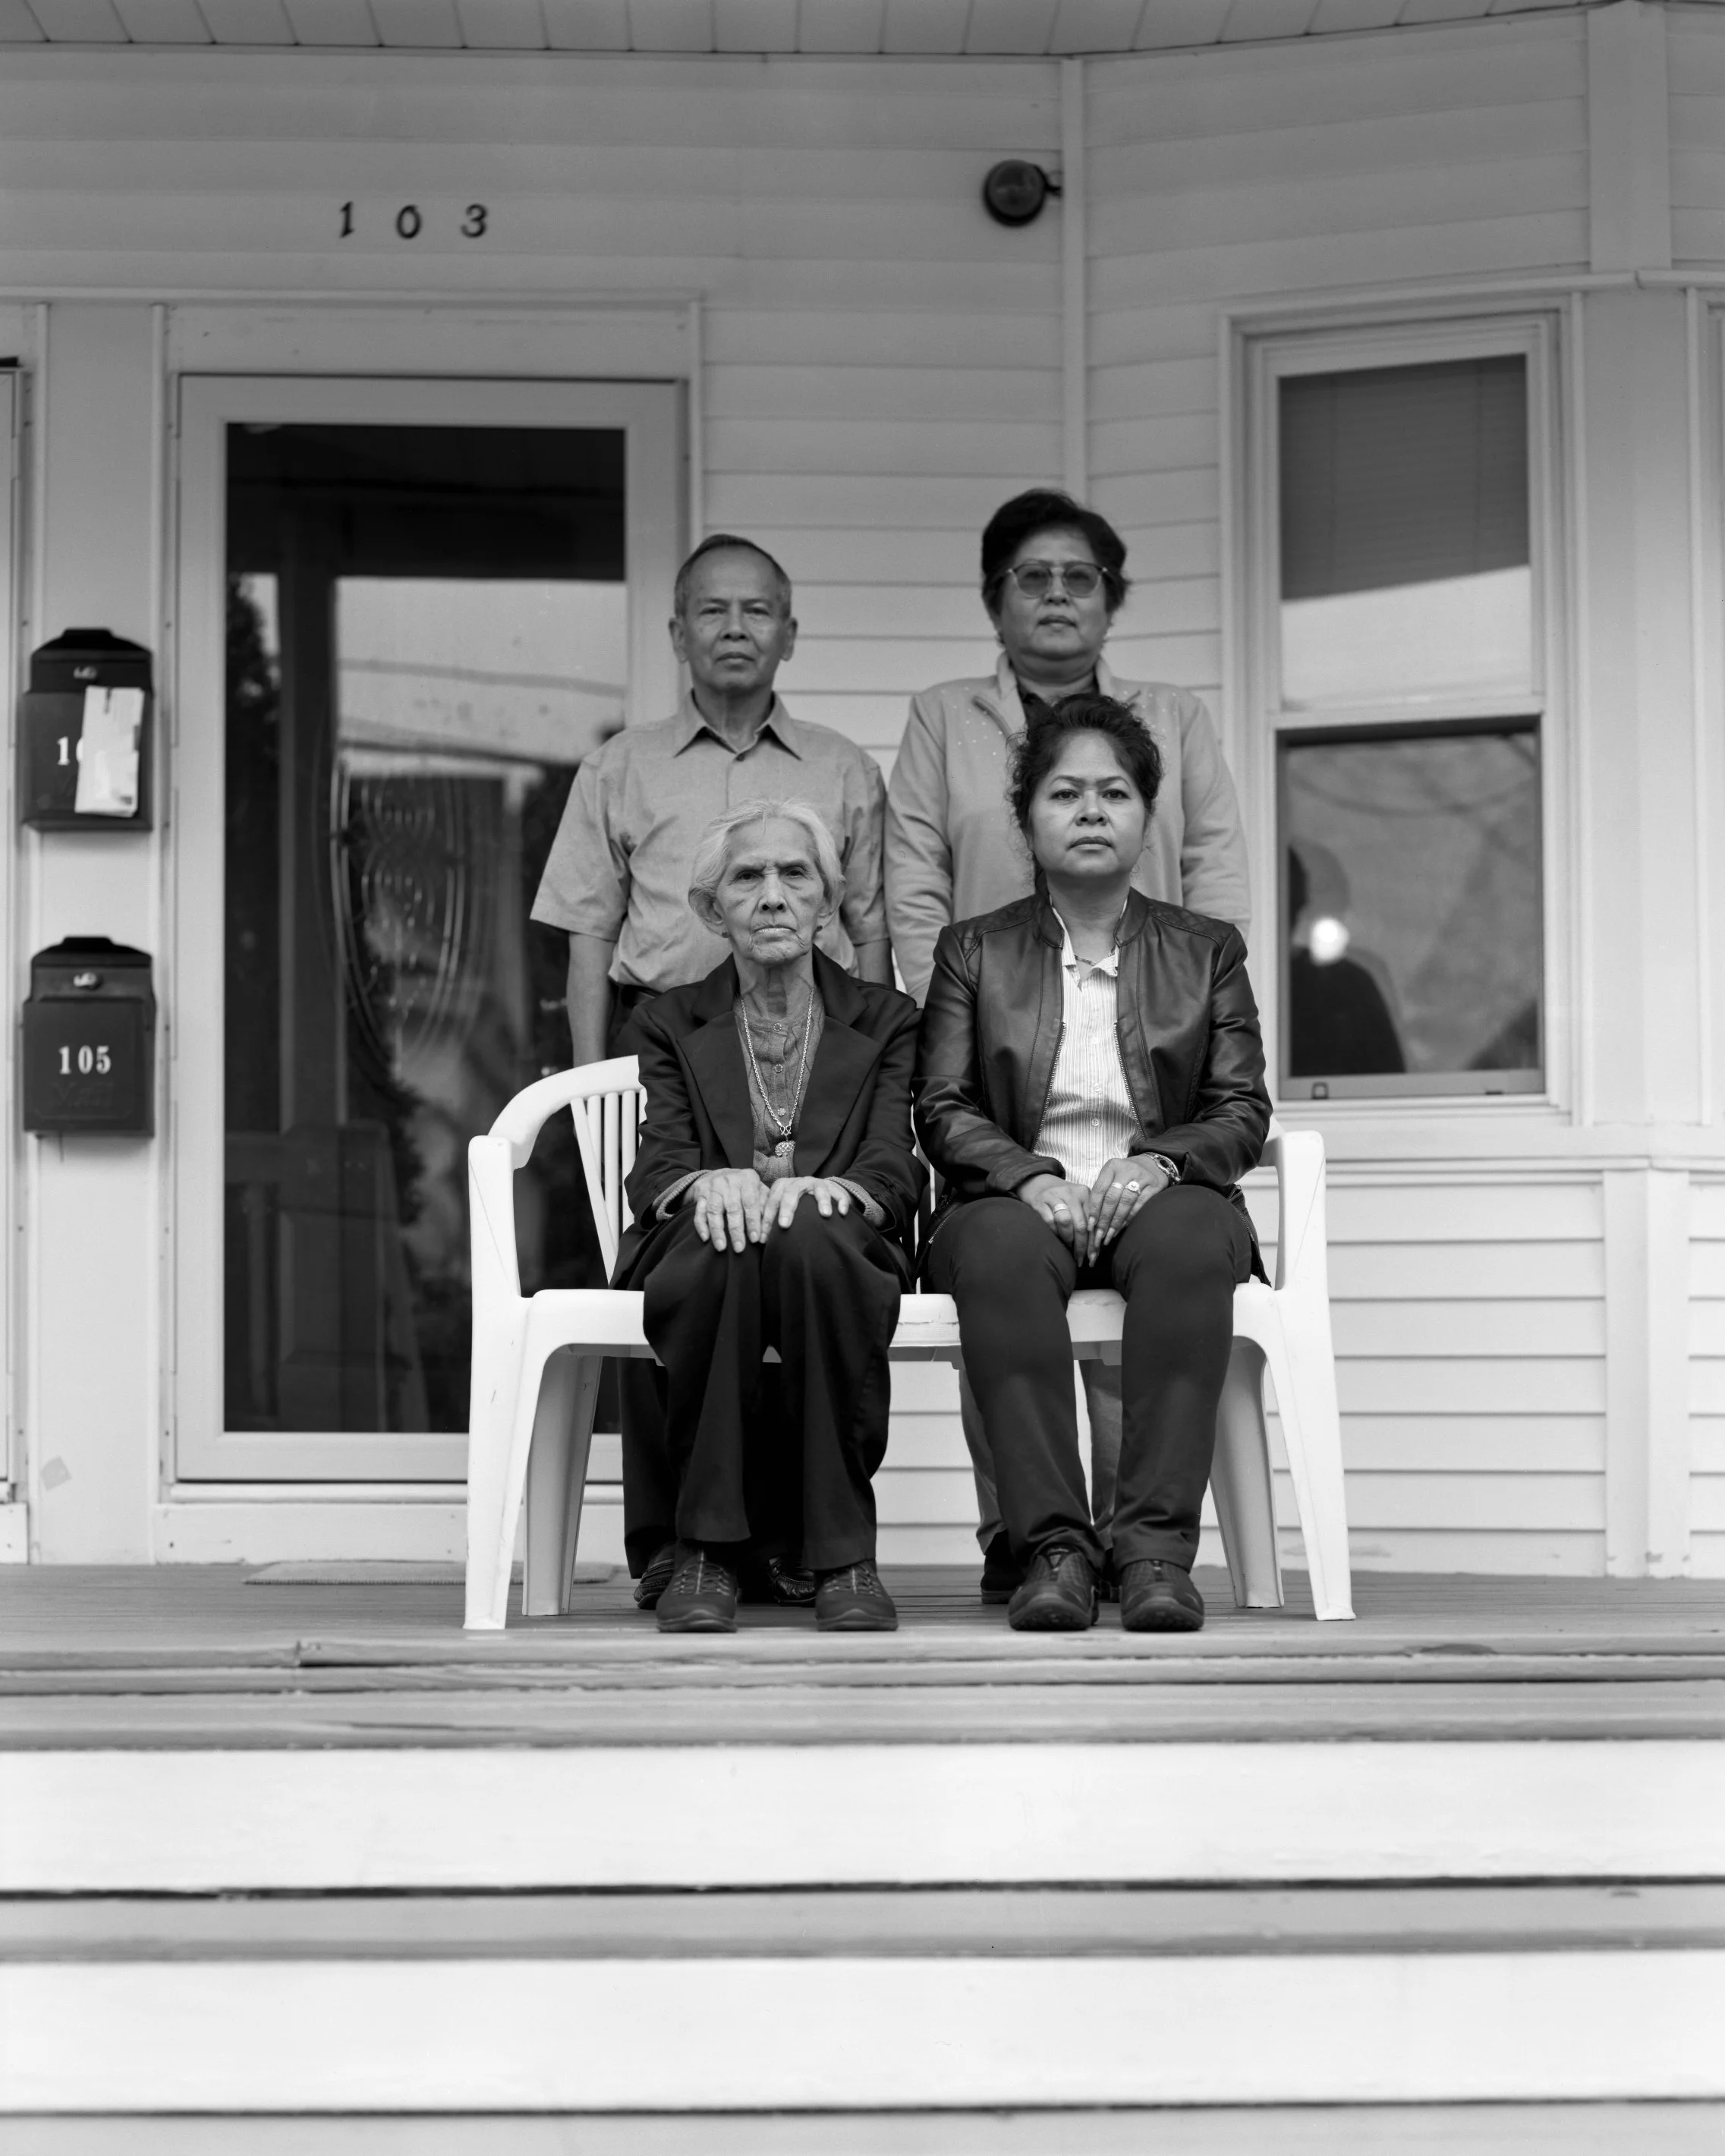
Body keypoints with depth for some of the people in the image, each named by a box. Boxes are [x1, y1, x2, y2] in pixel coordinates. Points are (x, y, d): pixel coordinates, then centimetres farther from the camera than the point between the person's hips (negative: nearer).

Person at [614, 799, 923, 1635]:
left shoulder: (885, 1021, 18)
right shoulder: (671, 1025, 19)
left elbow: (897, 1167, 3)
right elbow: (655, 1167, 4)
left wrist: (825, 1189, -22)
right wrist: (708, 1183, -23)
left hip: (839, 1251, 0)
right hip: (699, 1258, 0)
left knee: (807, 1239, -38)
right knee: (728, 1242, -38)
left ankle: (843, 1556, -32)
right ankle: (707, 1547, -28)